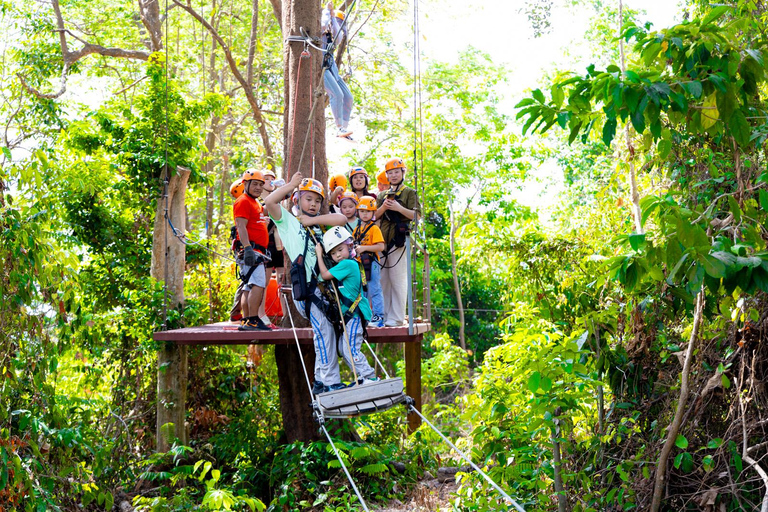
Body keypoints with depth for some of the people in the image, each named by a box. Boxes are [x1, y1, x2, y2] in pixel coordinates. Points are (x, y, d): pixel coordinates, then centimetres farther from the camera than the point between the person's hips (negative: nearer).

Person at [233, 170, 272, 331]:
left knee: (249, 287, 10)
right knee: (258, 284, -18)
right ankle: (253, 320, -19)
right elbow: (241, 228, -16)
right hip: (250, 250, -10)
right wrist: (248, 249, -25)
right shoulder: (243, 202, -6)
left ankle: (246, 322, 13)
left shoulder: (255, 203, 25)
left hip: (257, 251, 10)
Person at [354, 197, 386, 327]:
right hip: (360, 263, 7)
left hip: (372, 263, -7)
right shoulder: (357, 228, 13)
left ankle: (379, 316, -1)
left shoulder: (374, 228, -9)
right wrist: (354, 247, 5)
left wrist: (364, 248, -20)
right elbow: (354, 242, 26)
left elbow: (381, 247, -17)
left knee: (374, 290, -5)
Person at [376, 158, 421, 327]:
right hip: (382, 240, 6)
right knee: (383, 280, 6)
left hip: (399, 240, -6)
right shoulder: (382, 195, 21)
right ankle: (384, 315, 12)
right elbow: (375, 215, 13)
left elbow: (416, 215, -3)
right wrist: (384, 207, -6)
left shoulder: (409, 192, 6)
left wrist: (399, 208, -14)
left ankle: (396, 318, -8)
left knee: (398, 280, -8)